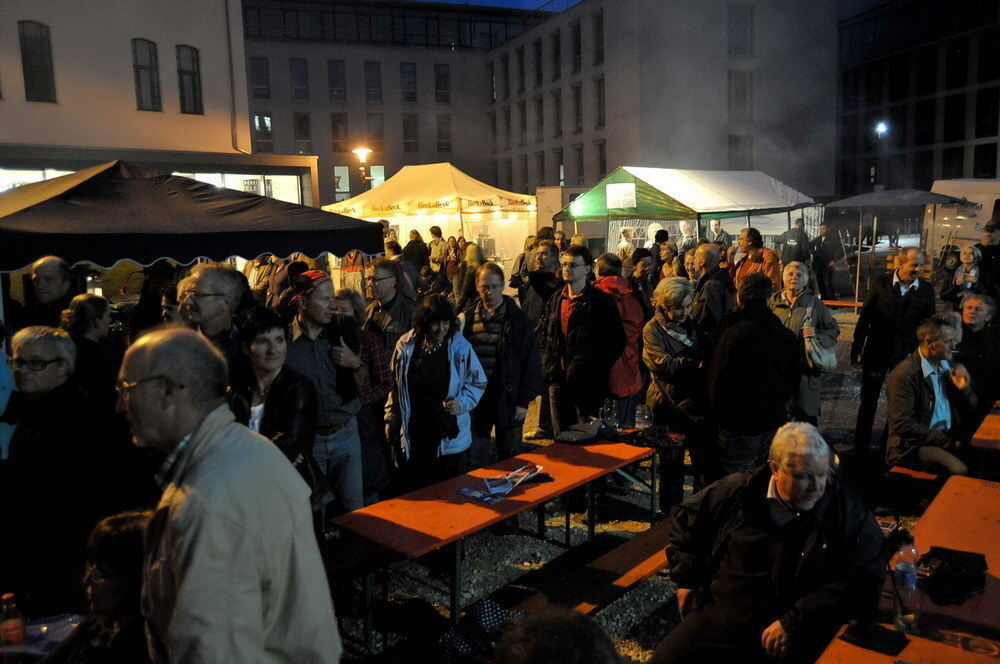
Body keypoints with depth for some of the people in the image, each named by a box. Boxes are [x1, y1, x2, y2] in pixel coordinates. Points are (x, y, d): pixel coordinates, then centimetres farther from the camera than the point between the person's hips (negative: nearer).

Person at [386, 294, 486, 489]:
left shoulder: (461, 348, -7)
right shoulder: (406, 346, -1)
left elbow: (478, 383, 4)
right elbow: (395, 385, 10)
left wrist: (462, 403, -14)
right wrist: (391, 421, 13)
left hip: (450, 435, -1)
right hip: (415, 435, 2)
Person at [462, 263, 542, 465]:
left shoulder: (518, 319, -4)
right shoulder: (468, 318, 4)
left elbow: (531, 363, -3)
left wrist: (524, 401, -7)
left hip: (508, 400, -2)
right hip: (475, 401, 2)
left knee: (511, 460, 10)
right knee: (474, 460, 10)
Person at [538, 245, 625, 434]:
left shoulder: (600, 301, -8)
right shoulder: (556, 299, 12)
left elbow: (617, 341, -8)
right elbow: (543, 333, 21)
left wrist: (597, 369, -11)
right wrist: (548, 362, 9)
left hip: (586, 382, -6)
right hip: (558, 379, 6)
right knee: (560, 435, 14)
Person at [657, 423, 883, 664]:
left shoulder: (847, 509, -3)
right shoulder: (737, 492, 3)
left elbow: (861, 581, -9)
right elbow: (684, 519, 18)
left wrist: (794, 622, -15)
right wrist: (686, 579, 11)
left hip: (799, 635, -1)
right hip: (721, 615, 2)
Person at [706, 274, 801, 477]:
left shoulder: (732, 335, -20)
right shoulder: (788, 336, 1)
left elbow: (718, 383, -15)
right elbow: (794, 381, 11)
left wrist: (719, 414, 2)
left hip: (741, 426, -6)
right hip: (776, 421, 6)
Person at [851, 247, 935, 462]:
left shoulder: (926, 290, 0)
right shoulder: (880, 284, -4)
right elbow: (865, 318, -1)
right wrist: (856, 349, -3)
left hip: (907, 355, 1)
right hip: (877, 352, -1)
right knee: (868, 404, 7)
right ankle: (860, 450, 19)